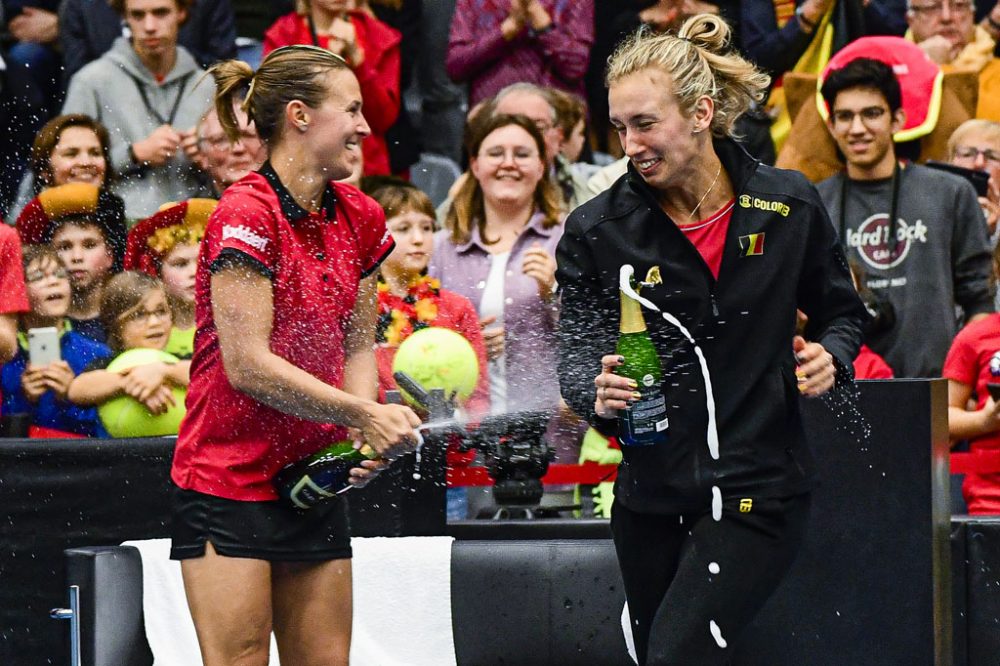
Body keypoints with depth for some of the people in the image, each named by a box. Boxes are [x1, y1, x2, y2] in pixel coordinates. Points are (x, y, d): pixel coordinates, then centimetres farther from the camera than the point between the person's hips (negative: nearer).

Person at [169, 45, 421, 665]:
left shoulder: (360, 218, 7)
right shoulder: (246, 213, -16)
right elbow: (248, 365, -19)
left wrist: (363, 438, -2)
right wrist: (363, 414, -16)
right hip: (229, 479, -7)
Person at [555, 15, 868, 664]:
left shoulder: (790, 204, -2)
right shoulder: (595, 230, -3)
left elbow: (842, 312, 12)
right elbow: (579, 349, -7)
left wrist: (830, 356, -10)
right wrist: (597, 392, -30)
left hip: (757, 490, -3)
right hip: (650, 492, 3)